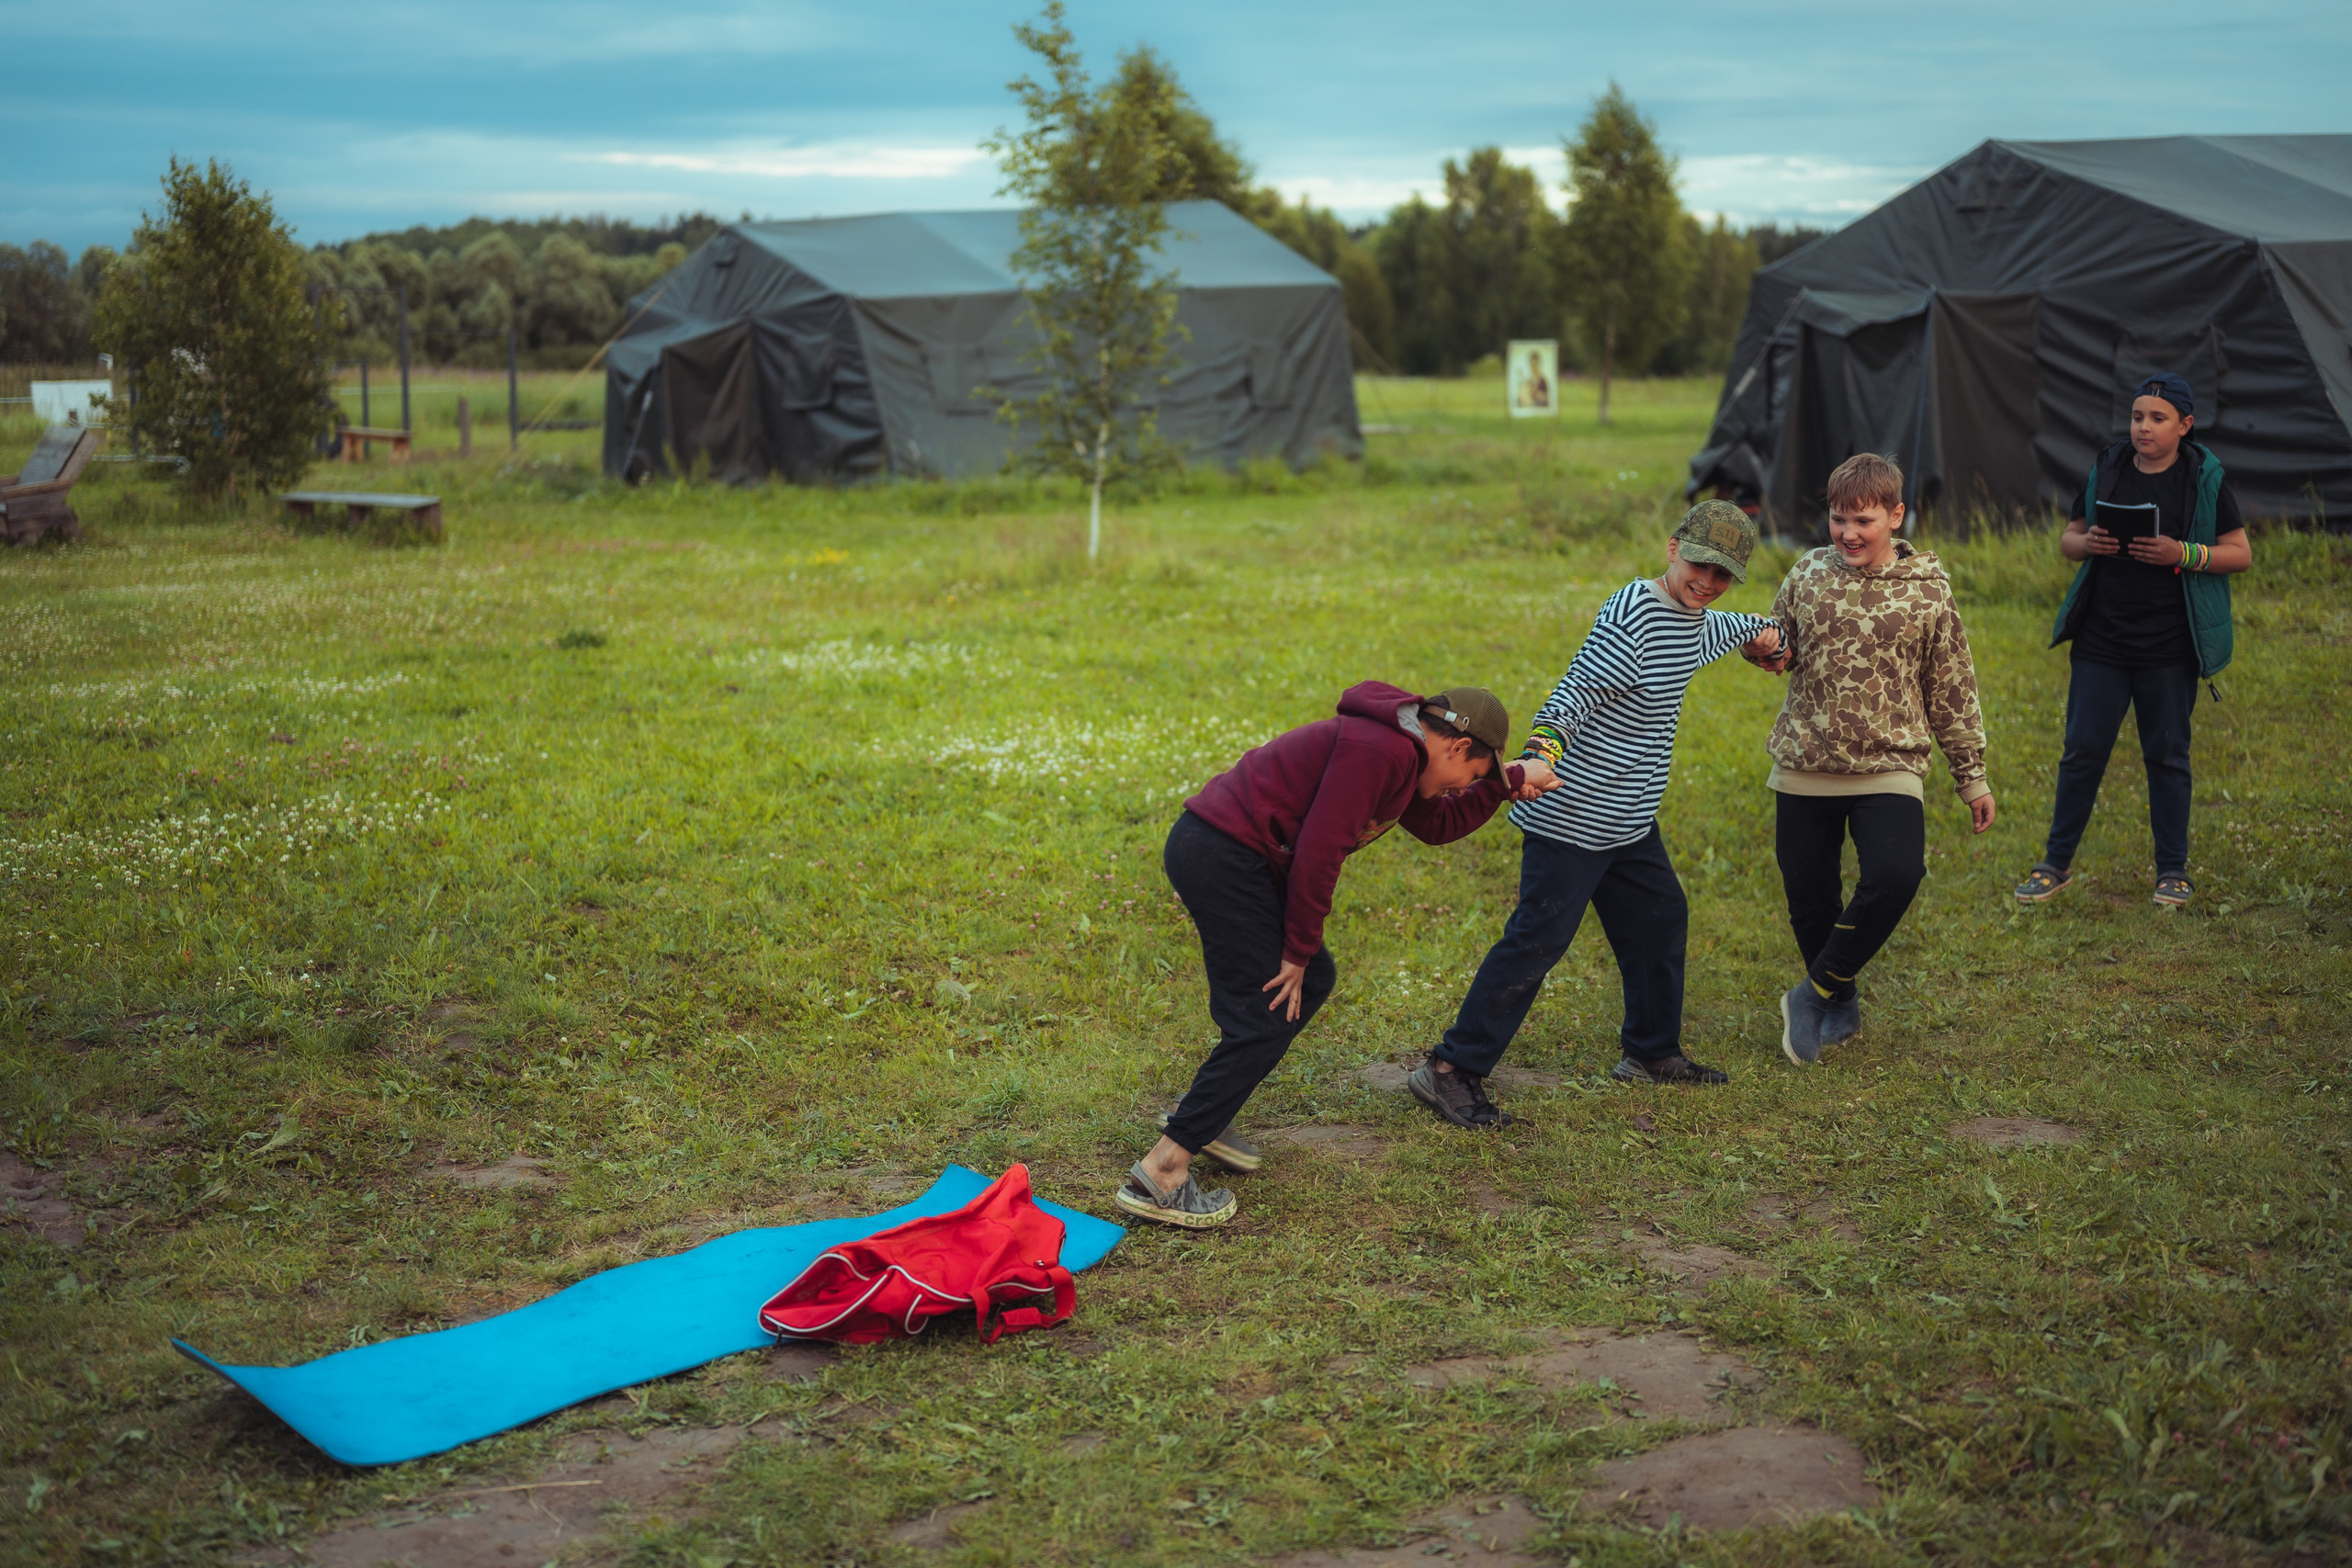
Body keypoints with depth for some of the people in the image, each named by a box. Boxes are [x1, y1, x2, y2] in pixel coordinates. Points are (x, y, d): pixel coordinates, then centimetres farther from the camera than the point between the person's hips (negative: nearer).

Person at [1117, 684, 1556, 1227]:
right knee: (1266, 1019, -10)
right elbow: (1318, 852, -20)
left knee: (1313, 981, 18)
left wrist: (1504, 785, 23)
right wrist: (1298, 951, -12)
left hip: (1223, 853, 11)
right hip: (1221, 856, -11)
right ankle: (1159, 1172, -11)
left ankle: (1203, 1115, 23)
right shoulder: (1380, 750, -17)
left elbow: (1437, 825, 32)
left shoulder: (1400, 752, 16)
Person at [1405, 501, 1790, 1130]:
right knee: (1537, 939, -10)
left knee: (1661, 919, 18)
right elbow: (1574, 694, -27)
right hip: (1572, 814, -10)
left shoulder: (1692, 619, 11)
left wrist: (1757, 629, 25)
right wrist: (1540, 753, -42)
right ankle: (1450, 1071, -5)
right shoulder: (1630, 617, -20)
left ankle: (1652, 1052, 37)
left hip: (1629, 820, 10)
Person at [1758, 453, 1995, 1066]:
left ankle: (1815, 993, -5)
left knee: (1895, 876, -24)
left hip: (1889, 768, -2)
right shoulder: (1808, 572, 4)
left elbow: (1952, 690, 6)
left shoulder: (1928, 589, -1)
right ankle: (1842, 1005, 32)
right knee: (1809, 899, 7)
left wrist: (1971, 778, 8)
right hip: (1804, 768, 2)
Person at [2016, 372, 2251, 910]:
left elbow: (2241, 553, 0)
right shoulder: (2106, 470, 7)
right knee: (2082, 750, 3)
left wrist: (2182, 554, -16)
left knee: (2167, 755, 6)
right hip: (2100, 642, 2)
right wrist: (2087, 543, -9)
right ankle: (2056, 865, 14)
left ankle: (2173, 870, 18)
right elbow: (2067, 539, 15)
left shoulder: (2204, 479, -1)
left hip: (2169, 648, -2)